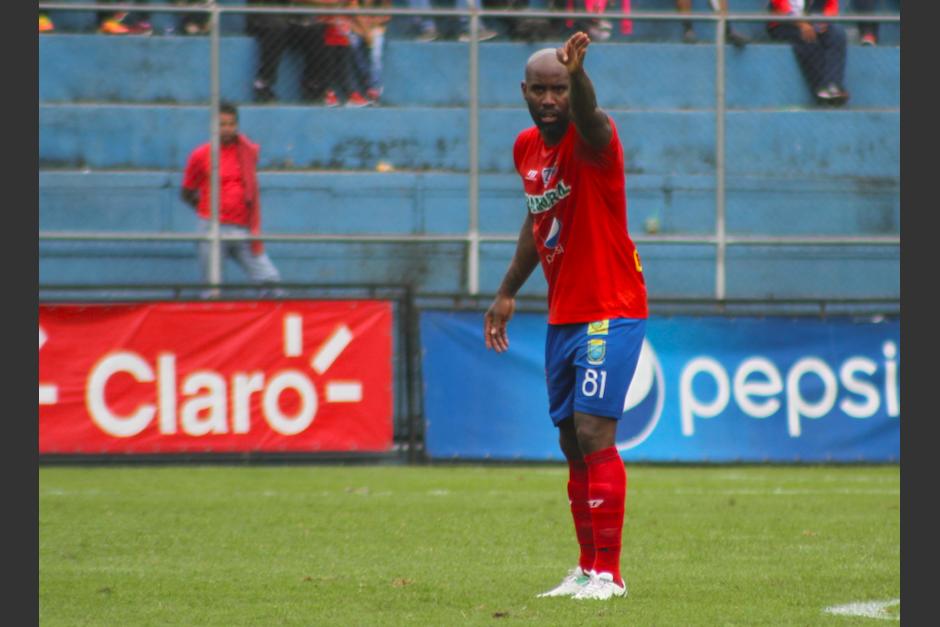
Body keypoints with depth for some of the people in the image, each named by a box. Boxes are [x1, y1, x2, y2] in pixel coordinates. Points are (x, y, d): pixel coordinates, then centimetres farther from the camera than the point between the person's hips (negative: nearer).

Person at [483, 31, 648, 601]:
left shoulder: (592, 139, -15)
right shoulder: (526, 147, 8)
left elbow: (588, 115, -41)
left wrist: (577, 74, -62)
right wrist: (508, 292, 24)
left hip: (611, 312, -8)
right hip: (563, 314, 8)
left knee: (593, 432, -15)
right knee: (572, 442, 10)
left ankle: (608, 573, -12)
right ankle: (588, 569, 19)